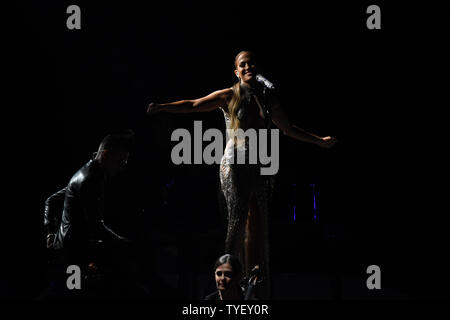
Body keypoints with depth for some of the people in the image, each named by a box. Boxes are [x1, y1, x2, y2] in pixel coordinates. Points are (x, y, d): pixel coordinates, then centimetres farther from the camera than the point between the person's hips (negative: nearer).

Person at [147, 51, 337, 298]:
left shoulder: (268, 98, 14)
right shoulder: (229, 96, 1)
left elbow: (288, 129, 26)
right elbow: (193, 105, -9)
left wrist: (320, 140, 28)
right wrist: (162, 107, -23)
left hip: (261, 166, 4)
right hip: (235, 164, -4)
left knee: (258, 224, 2)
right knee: (238, 219, -15)